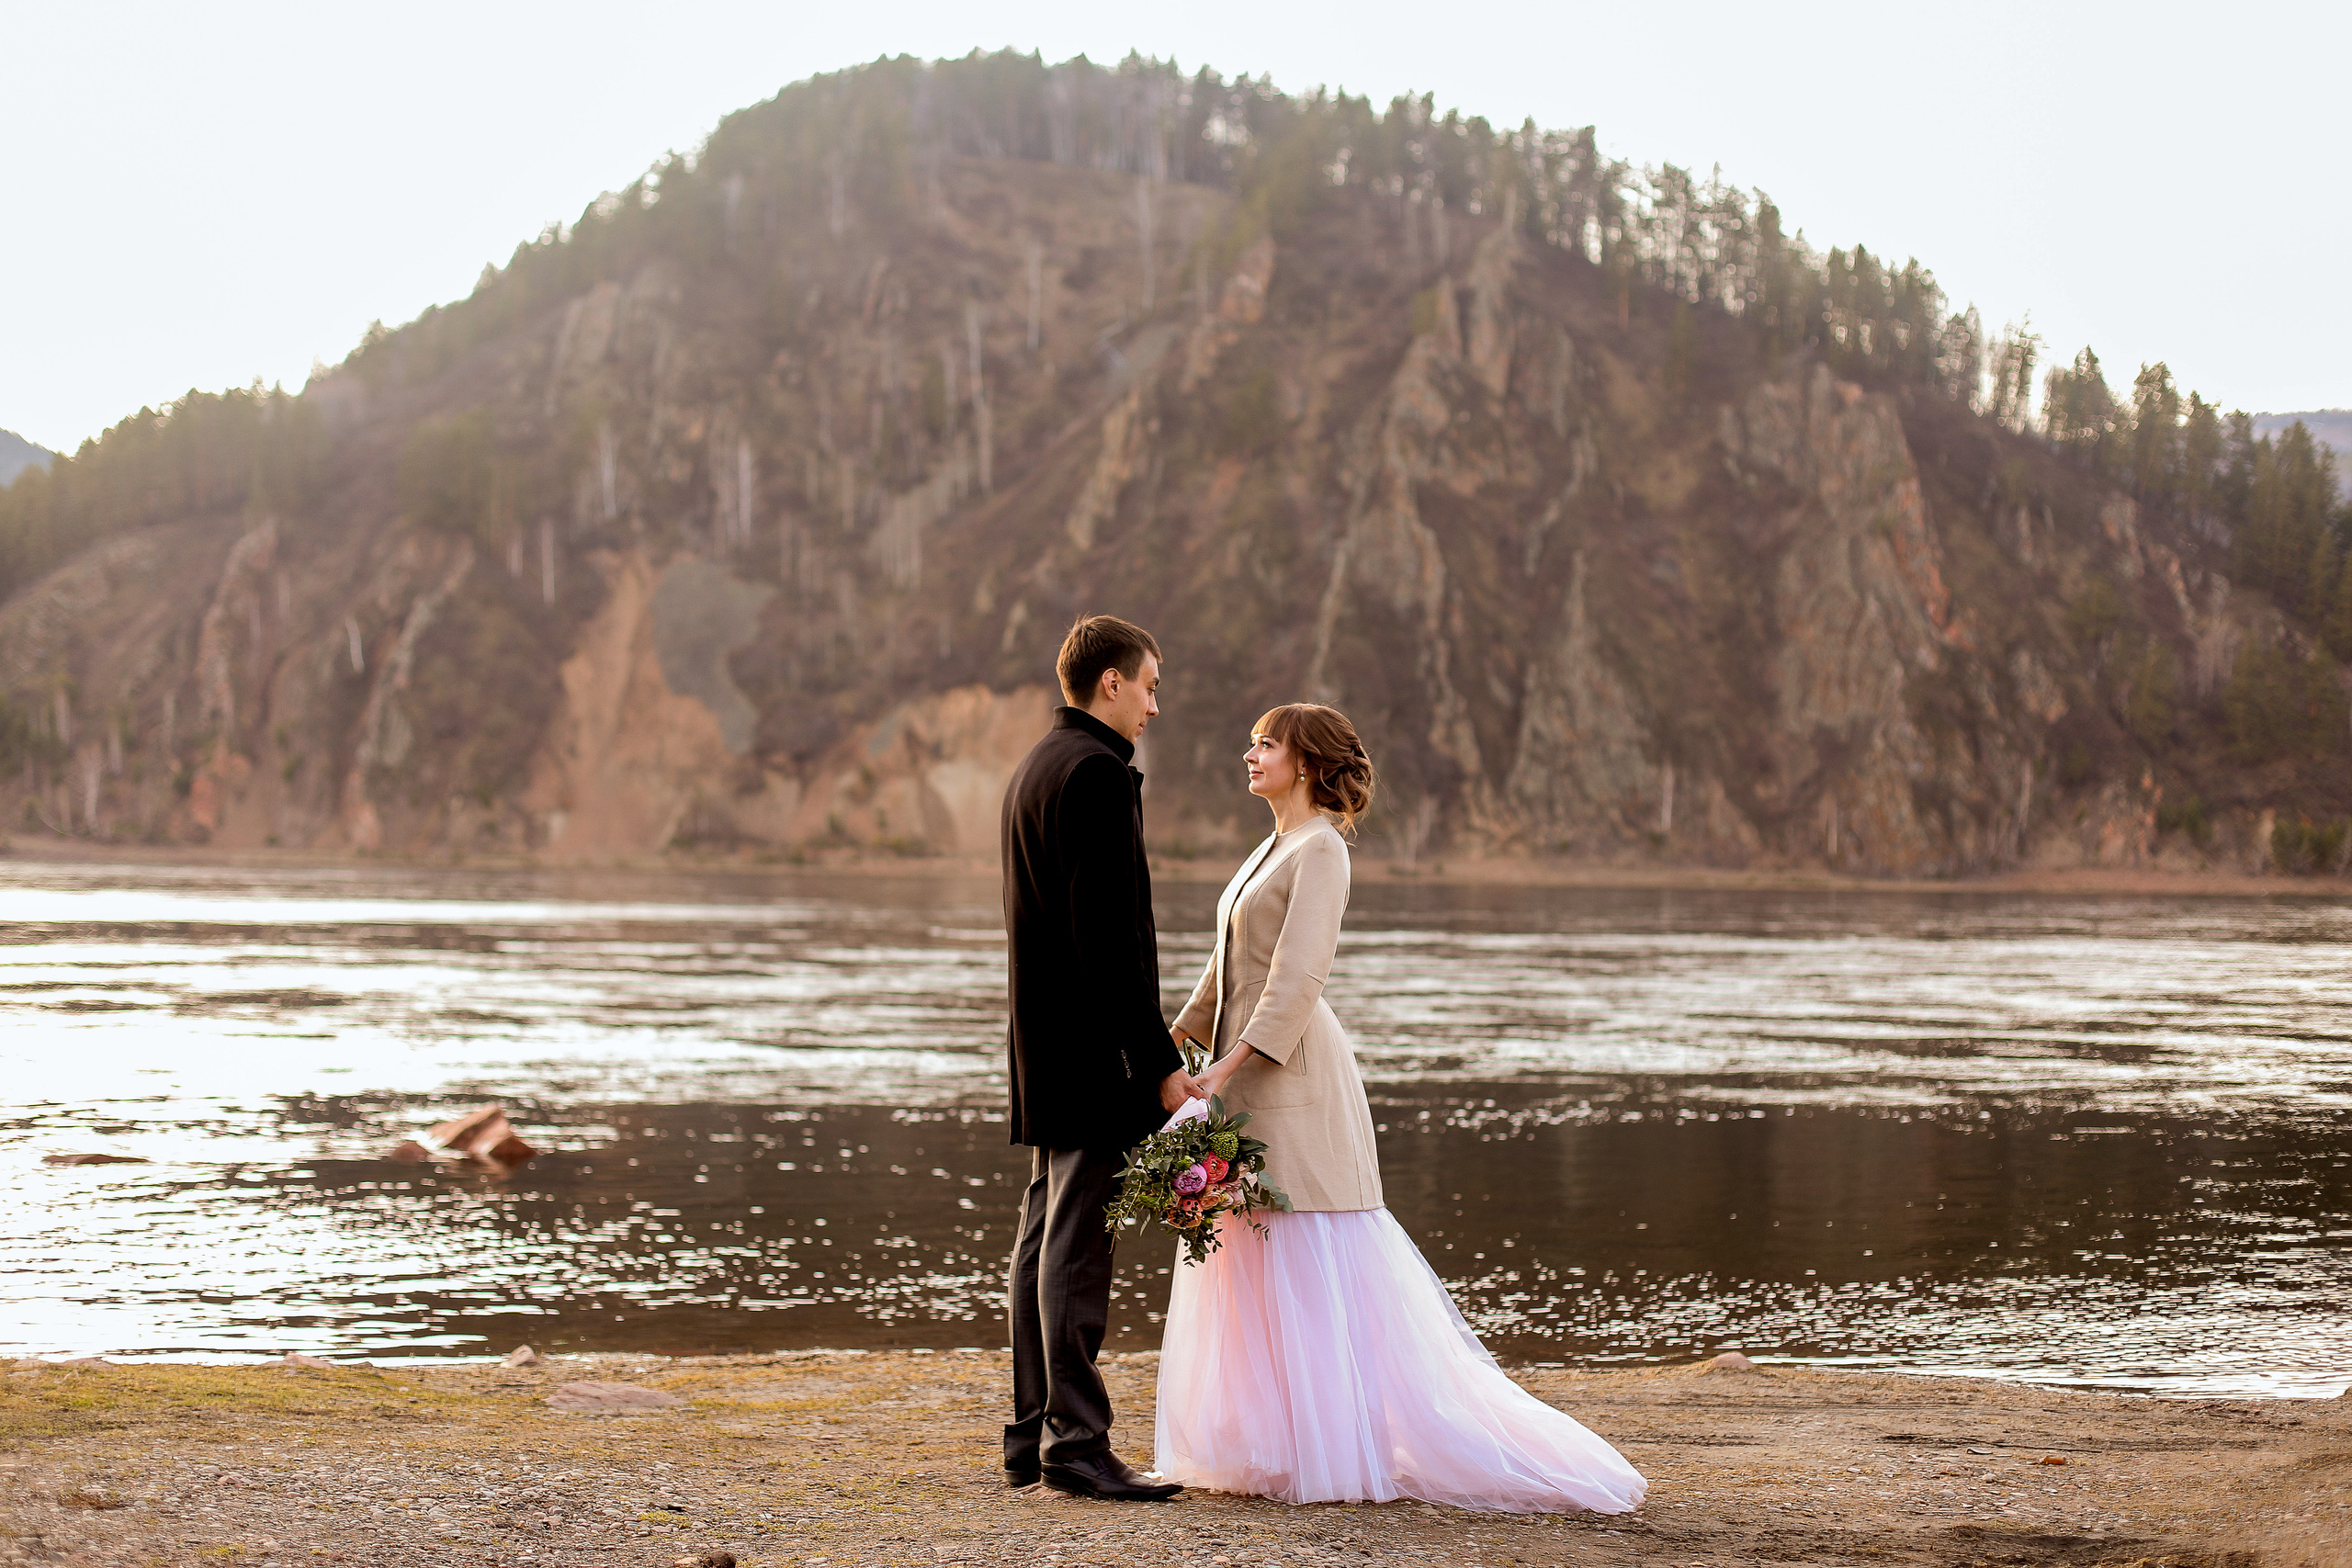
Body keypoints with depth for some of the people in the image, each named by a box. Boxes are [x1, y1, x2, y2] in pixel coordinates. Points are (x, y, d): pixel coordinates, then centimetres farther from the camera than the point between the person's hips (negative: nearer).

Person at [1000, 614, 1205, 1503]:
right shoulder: (1098, 771, -14)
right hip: (1092, 1051, -10)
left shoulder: (1034, 768, 18)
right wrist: (1159, 1061, -19)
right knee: (1077, 1248, -9)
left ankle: (1031, 1440, 15)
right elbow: (1112, 933, -20)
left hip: (1045, 1046, 10)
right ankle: (1075, 1445, -7)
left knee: (1046, 1243, 11)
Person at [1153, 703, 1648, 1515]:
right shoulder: (1274, 848, 17)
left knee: (1316, 1270, -6)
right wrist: (1175, 1040, 25)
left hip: (1289, 1075, -9)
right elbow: (1230, 969, 24)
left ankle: (1342, 1454, -3)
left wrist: (1233, 1062, -25)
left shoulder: (1321, 850, -10)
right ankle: (1275, 1442, 15)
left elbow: (1298, 975, -20)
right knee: (1253, 1270, 10)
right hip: (1246, 1069, 9)